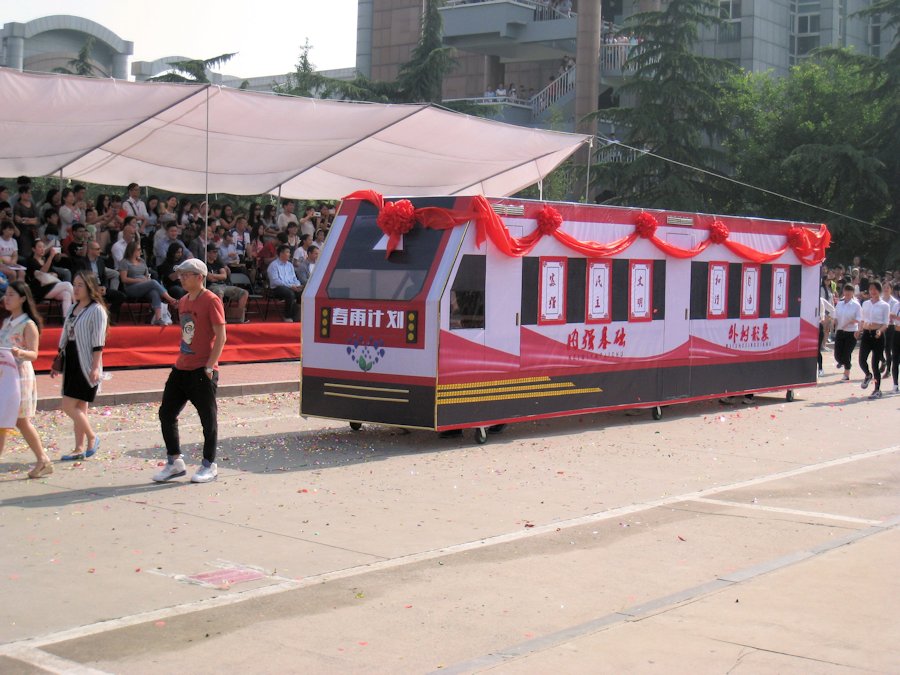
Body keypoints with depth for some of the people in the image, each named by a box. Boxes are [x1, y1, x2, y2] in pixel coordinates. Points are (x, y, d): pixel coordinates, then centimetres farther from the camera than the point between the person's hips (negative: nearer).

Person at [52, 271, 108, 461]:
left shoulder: (96, 310, -10)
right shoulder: (74, 308, 14)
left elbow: (98, 342, -16)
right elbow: (65, 337, 19)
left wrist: (95, 367, -21)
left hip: (86, 365, -8)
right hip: (71, 363, 8)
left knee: (69, 406, -10)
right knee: (79, 408, 10)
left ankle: (92, 438, 7)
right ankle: (80, 449, 14)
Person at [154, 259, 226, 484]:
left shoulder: (211, 300, -11)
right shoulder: (183, 302, 13)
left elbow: (221, 336, -15)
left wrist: (209, 366, -18)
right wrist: (182, 358, 15)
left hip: (202, 371, -8)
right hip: (181, 368, 8)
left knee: (208, 418, 1)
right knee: (166, 413, 6)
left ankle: (209, 466, 12)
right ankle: (174, 462, 16)